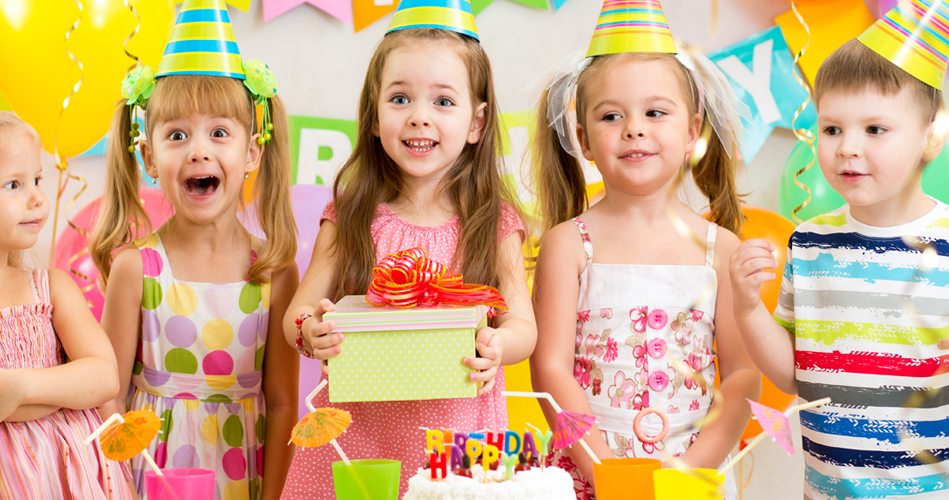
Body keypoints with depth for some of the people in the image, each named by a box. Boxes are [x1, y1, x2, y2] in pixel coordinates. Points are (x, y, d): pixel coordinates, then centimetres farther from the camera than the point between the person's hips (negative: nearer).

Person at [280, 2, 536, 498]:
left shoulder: (494, 223, -2)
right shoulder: (350, 216, -1)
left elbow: (523, 323, -2)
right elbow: (297, 312, 1)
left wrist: (498, 346, -24)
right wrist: (309, 332, -22)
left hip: (456, 433, 0)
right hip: (357, 433, 1)